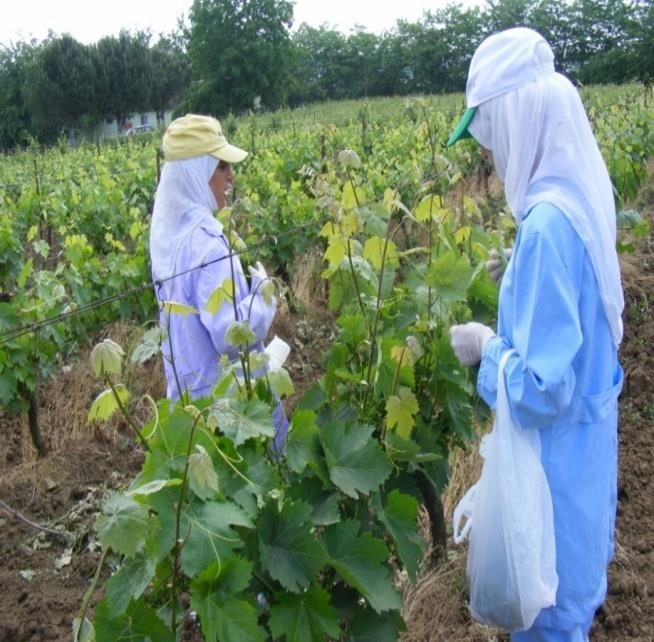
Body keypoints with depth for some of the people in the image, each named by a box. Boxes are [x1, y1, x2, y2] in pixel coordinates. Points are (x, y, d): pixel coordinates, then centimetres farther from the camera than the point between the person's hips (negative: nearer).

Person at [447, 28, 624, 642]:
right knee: (568, 583, 29)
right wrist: (519, 281, 6)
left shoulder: (547, 223, -30)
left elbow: (541, 390, -29)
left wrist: (485, 346, -15)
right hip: (585, 434, 9)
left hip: (557, 451, -9)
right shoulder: (579, 198, -1)